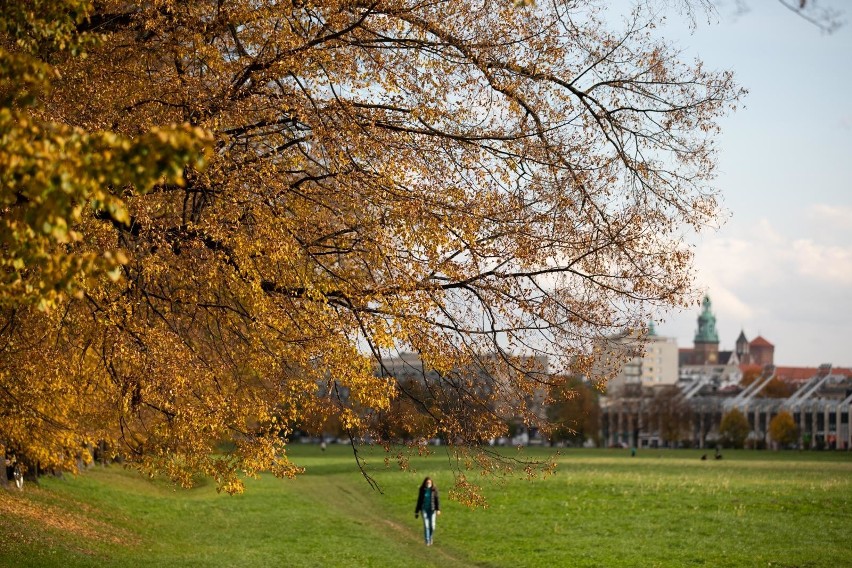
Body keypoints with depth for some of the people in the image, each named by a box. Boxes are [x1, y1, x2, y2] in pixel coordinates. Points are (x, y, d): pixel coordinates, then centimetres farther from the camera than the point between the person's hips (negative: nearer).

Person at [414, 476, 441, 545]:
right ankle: (427, 541, -3)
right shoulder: (422, 490, -3)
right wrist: (417, 511, 5)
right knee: (426, 525, -12)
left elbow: (437, 500, -8)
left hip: (432, 509, 0)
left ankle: (430, 537, 30)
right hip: (424, 509, 0)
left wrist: (438, 509, -20)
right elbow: (419, 501, 3)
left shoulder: (434, 490, -5)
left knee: (432, 526, -2)